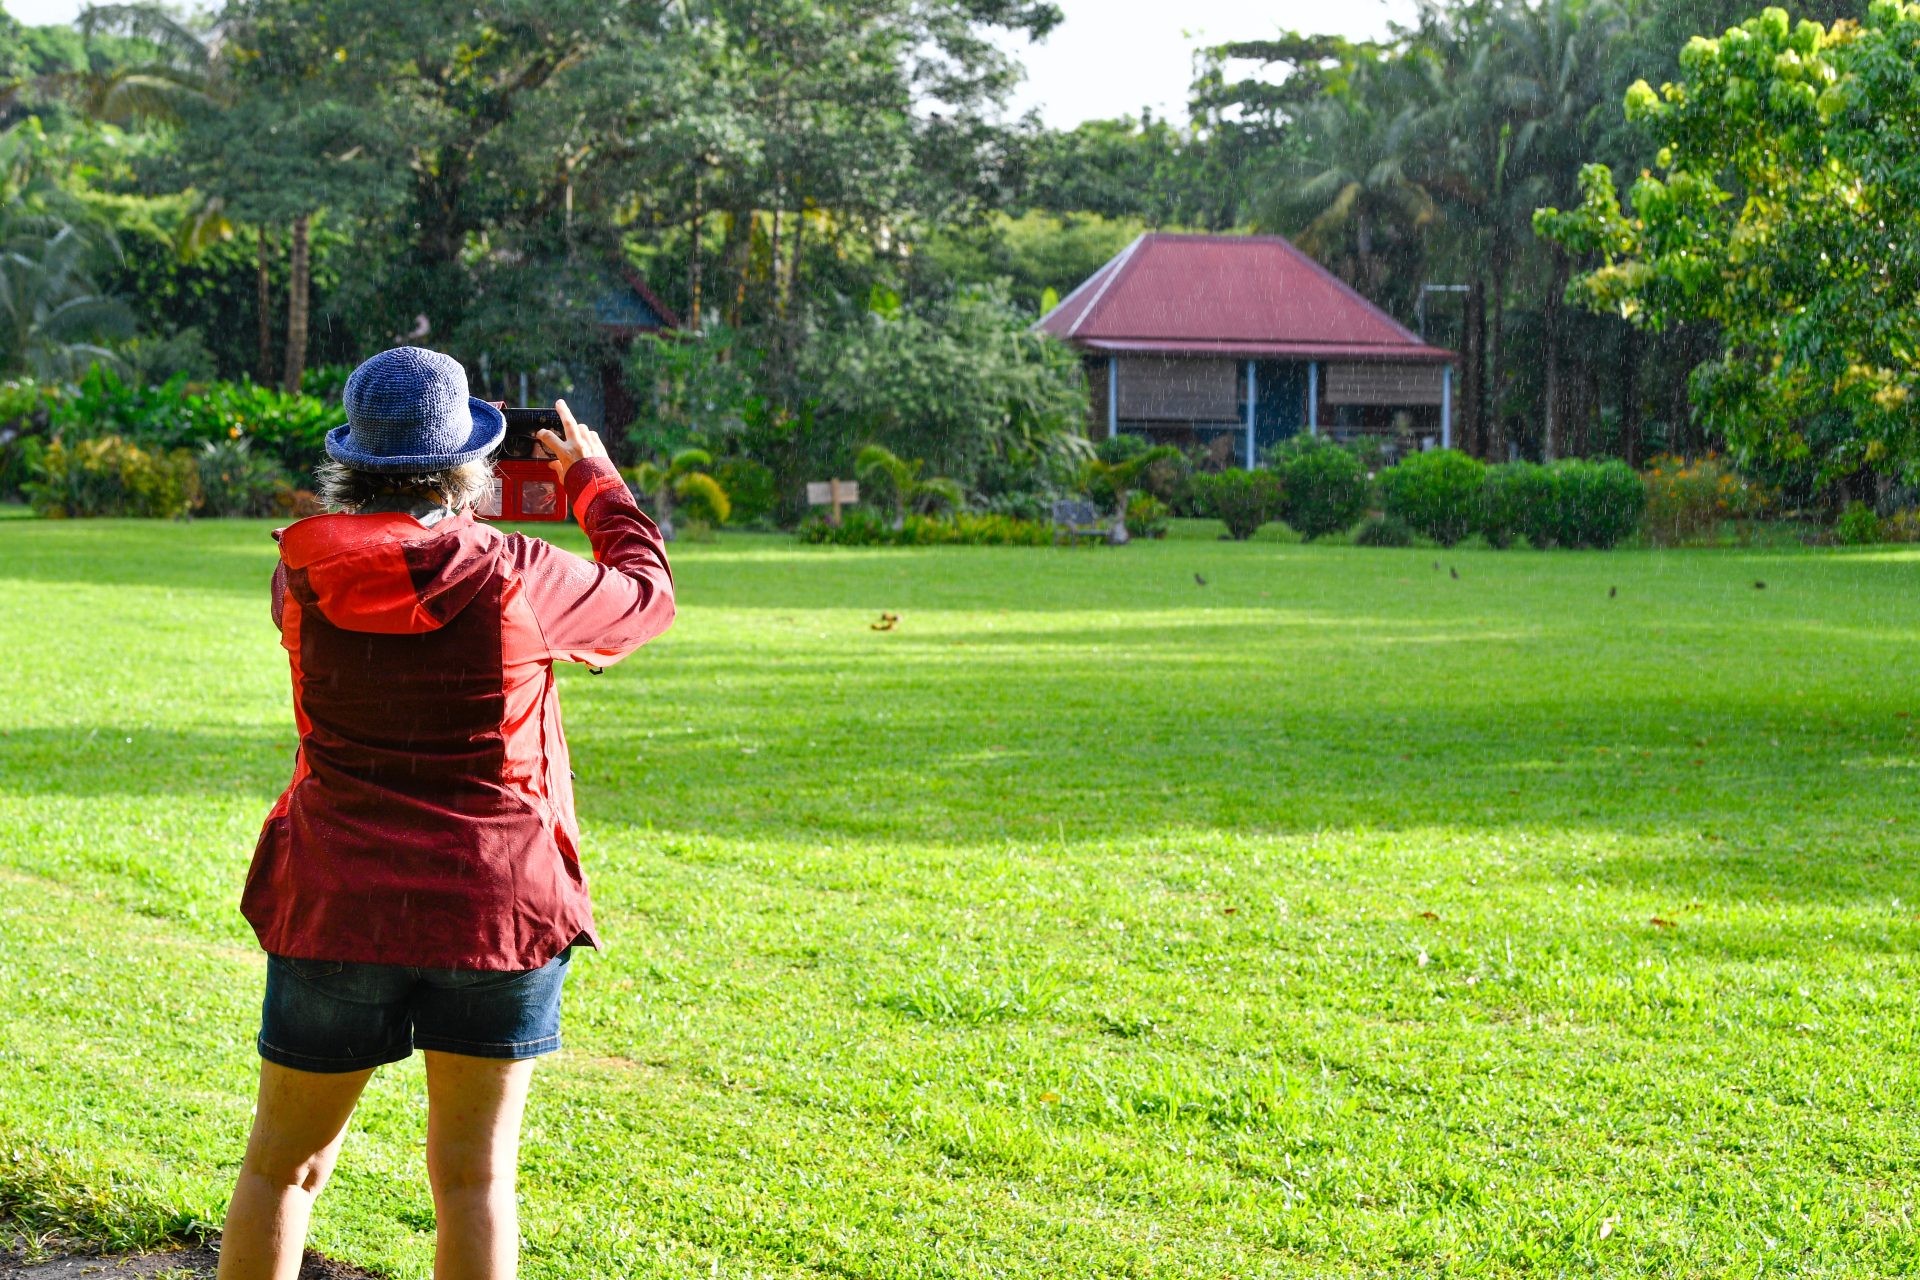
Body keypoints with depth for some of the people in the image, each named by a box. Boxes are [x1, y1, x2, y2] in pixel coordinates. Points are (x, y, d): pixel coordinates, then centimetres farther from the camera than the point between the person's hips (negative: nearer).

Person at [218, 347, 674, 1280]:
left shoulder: (306, 576, -4)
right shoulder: (518, 580, -10)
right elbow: (646, 592, 9)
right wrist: (594, 478, 24)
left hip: (338, 910, 2)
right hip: (496, 914, -1)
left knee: (283, 1164, 14)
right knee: (474, 1176, 7)